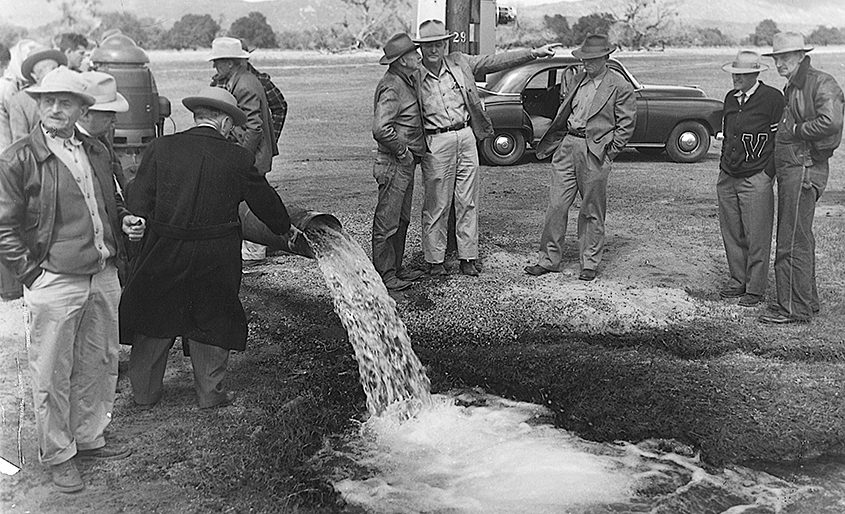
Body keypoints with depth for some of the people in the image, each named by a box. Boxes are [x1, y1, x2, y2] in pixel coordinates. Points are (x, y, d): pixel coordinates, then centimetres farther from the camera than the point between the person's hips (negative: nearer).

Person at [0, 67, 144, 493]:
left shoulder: (96, 152, 10)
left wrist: (124, 221, 4)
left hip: (103, 277, 6)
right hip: (53, 283, -6)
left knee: (100, 363, 17)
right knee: (52, 376, 6)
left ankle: (88, 438, 35)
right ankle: (57, 454, 23)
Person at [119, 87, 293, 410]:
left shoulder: (160, 148, -6)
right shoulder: (238, 159, -6)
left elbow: (138, 204, -8)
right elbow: (266, 202, 6)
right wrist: (285, 228, 24)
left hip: (164, 252, 1)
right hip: (215, 259, -1)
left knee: (154, 320, 17)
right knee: (212, 321, 17)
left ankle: (144, 395, 28)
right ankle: (211, 394, 24)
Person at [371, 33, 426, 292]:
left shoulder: (405, 82, 13)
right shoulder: (391, 87, -19)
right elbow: (381, 129, -28)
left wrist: (411, 154, 16)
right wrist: (403, 152, -18)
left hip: (406, 164, 10)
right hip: (394, 164, -10)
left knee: (401, 220, 17)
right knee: (387, 222, -1)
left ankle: (396, 268, 28)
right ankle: (384, 275, 6)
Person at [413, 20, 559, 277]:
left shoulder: (459, 63, 7)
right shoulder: (414, 76, -2)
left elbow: (496, 61, 8)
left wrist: (534, 52, 4)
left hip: (466, 137, 4)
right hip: (436, 143, -3)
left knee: (468, 201, 7)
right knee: (436, 204, 2)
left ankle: (468, 256, 16)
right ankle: (435, 260, 12)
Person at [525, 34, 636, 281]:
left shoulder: (620, 87, -4)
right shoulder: (578, 79, 13)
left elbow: (626, 125, -3)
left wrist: (607, 153, -7)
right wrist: (557, 142, 12)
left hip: (595, 151, -5)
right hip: (567, 145, 5)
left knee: (592, 212, 5)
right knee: (556, 205, 3)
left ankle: (590, 264, 16)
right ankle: (549, 259, 12)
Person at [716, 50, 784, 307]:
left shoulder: (772, 98, -7)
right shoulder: (730, 98, 12)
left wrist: (768, 173, -8)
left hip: (756, 180, -6)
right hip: (727, 177, 6)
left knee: (756, 237, -1)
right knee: (732, 234, 11)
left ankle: (755, 289, 8)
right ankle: (738, 281, 23)